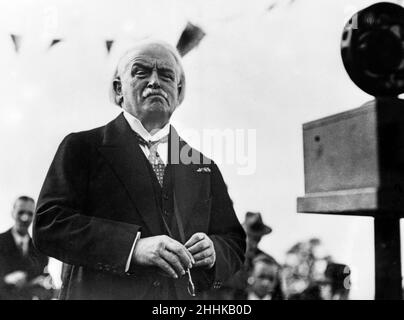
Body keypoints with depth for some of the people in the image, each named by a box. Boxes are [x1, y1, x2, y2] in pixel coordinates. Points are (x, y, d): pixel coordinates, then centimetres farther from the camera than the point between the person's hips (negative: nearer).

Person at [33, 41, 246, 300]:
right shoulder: (81, 147, 1)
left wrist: (212, 253, -9)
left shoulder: (204, 166, 11)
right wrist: (134, 246, -19)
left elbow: (235, 244, 14)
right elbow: (47, 225, -9)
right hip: (101, 294, -4)